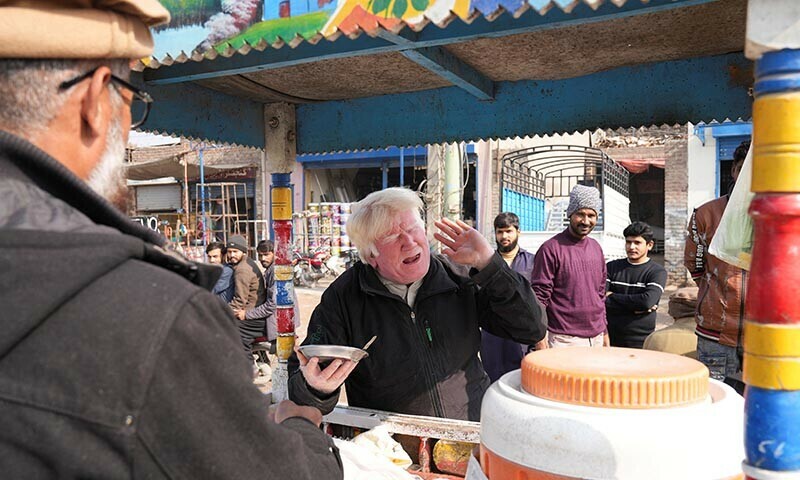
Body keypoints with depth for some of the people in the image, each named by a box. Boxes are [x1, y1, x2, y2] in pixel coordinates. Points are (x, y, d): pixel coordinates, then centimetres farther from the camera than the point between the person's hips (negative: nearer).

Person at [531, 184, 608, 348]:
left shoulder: (596, 248, 11)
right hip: (564, 340, -6)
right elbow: (539, 296, -11)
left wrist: (605, 331, 17)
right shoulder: (551, 249, -9)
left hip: (596, 338, 6)